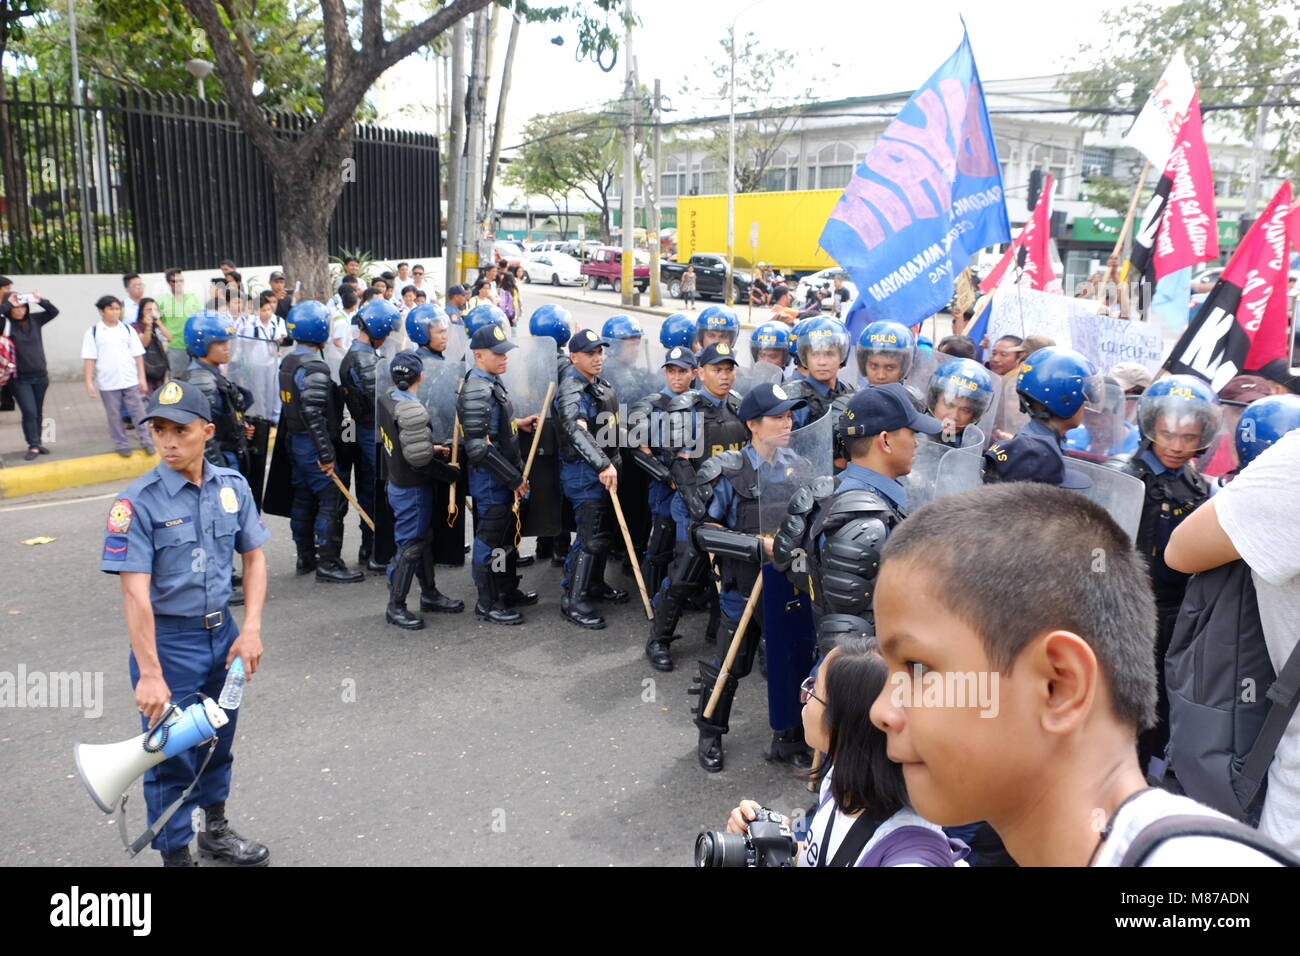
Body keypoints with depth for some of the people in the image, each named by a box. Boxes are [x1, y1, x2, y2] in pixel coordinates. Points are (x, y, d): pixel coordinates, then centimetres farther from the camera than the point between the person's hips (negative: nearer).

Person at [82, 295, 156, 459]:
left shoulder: (128, 329, 5)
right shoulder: (93, 332, -1)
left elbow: (138, 355, 5)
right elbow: (89, 359, -3)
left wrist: (142, 378, 1)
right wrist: (89, 382, -8)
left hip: (130, 380, 1)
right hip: (107, 383, -1)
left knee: (138, 412, 4)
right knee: (114, 415, 7)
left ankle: (146, 441, 12)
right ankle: (121, 445, 16)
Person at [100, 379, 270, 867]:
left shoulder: (232, 486, -4)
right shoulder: (138, 502, -18)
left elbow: (254, 557, 4)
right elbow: (135, 592, -21)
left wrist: (250, 629, -6)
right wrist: (150, 674, -23)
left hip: (222, 633, 5)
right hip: (167, 640, -5)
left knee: (218, 742, 21)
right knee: (172, 755, 7)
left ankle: (215, 831, 44)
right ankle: (175, 855, 27)